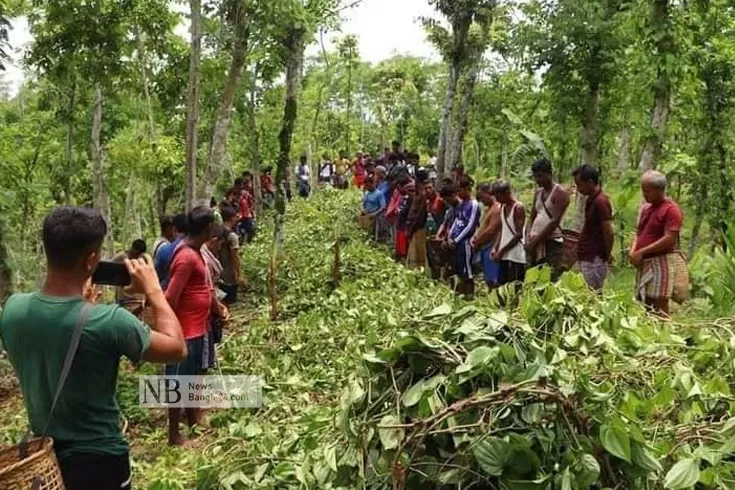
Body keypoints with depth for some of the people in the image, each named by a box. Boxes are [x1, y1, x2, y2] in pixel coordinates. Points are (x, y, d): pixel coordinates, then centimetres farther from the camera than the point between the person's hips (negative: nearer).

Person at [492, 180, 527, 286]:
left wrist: (502, 251, -13)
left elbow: (519, 235, -13)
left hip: (516, 256, -8)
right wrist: (495, 248, 4)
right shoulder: (502, 208, 14)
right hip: (504, 256, 8)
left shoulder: (518, 208, -9)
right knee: (501, 285, 8)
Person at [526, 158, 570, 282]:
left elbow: (555, 221, -14)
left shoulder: (560, 192, -7)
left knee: (551, 280, -10)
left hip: (552, 242, -7)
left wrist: (536, 241, -14)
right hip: (535, 243, 7)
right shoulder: (538, 192, 16)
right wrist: (530, 239, 3)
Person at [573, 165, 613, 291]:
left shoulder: (600, 201, -17)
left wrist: (608, 256, -9)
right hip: (587, 258, 9)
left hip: (594, 260, -9)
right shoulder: (591, 199, 13)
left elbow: (608, 232, -18)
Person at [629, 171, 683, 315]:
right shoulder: (646, 208, 14)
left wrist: (642, 252, -17)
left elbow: (669, 239, -18)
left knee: (660, 305, -6)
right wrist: (632, 251, -1)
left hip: (660, 263, -8)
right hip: (643, 263, 8)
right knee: (643, 303, 11)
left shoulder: (671, 210, -11)